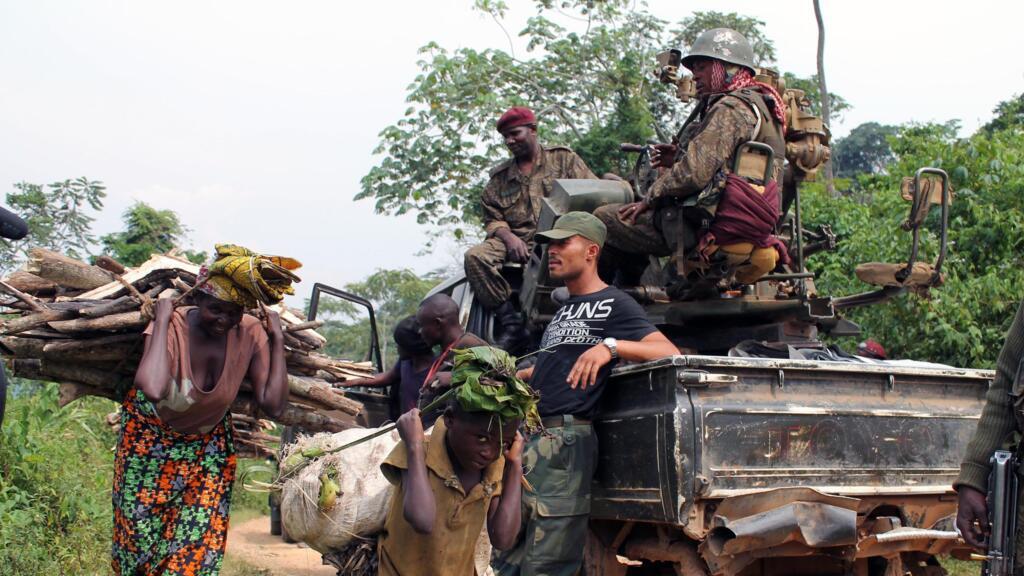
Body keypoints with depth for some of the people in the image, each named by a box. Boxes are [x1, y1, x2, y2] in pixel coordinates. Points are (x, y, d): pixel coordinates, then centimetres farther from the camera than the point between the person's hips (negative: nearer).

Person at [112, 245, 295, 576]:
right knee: (140, 533, 5)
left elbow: (273, 405, -23)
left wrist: (277, 340, -23)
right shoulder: (171, 326, -29)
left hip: (208, 446, 3)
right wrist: (163, 320, -40)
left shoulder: (251, 335, -18)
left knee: (199, 543, 0)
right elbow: (153, 389, -50)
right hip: (150, 440, -3)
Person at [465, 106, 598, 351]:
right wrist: (509, 237, -7)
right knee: (475, 256, -24)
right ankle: (512, 324, -25)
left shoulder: (564, 158, 13)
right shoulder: (500, 177, 23)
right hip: (518, 242, 4)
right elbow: (492, 219, 17)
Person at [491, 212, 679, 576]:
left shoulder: (613, 304, -2)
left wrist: (611, 346, -27)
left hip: (566, 439, -9)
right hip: (531, 437, 9)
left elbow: (669, 353, -15)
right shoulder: (565, 310, 25)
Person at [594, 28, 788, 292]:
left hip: (705, 225, -11)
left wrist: (651, 196, -9)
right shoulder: (759, 105, 20)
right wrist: (679, 158, 13)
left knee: (603, 220, -5)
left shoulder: (731, 108, -14)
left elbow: (696, 173, -23)